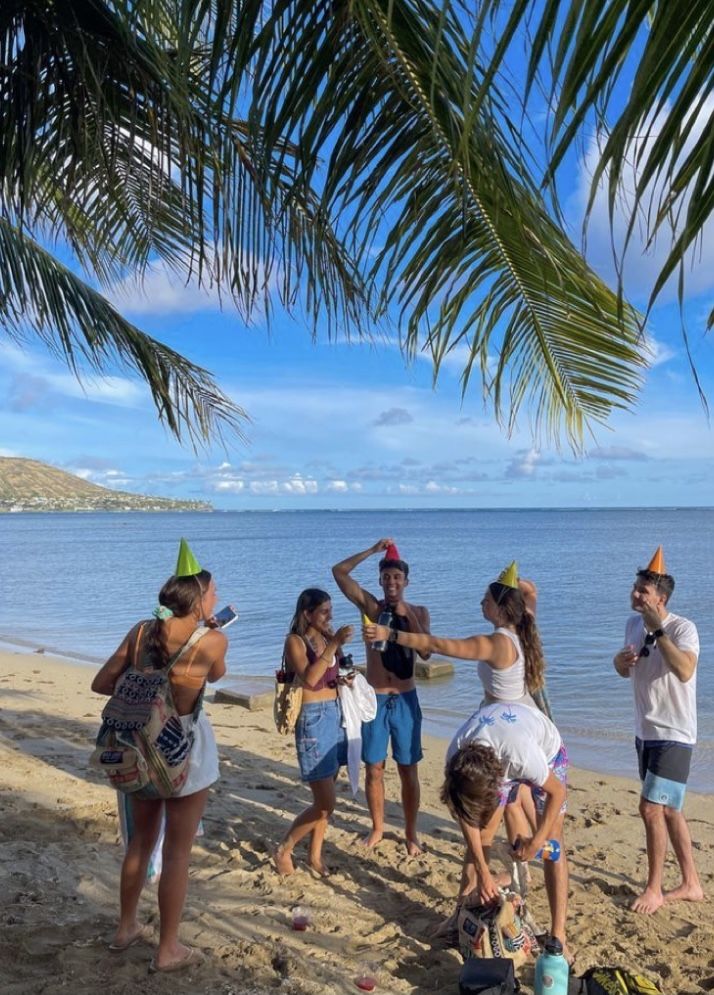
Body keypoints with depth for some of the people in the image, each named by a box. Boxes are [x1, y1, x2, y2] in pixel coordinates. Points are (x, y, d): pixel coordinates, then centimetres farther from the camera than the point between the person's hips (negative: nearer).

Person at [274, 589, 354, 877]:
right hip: (313, 718, -7)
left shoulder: (328, 636, 9)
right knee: (326, 804, -5)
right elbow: (309, 678, -24)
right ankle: (284, 850, 15)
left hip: (335, 714, 7)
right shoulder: (295, 641, -10)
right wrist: (334, 644, -26)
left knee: (324, 799, 13)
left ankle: (315, 855, 29)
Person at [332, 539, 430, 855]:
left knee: (408, 770, 8)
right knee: (374, 769, 10)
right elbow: (339, 571, -12)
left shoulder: (418, 612, 1)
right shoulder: (370, 606, -2)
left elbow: (426, 653, -13)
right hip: (374, 700, 0)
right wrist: (373, 550, -11)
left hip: (405, 700, 0)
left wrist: (407, 616, -17)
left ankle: (411, 833, 23)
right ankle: (378, 827, 29)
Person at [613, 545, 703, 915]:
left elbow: (685, 671, -38)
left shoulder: (683, 628, -19)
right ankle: (691, 884, 31)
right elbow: (626, 671, 14)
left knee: (652, 808, -7)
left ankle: (654, 889, 11)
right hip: (645, 732, 8)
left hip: (673, 736, -8)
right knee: (668, 810, 16)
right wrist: (620, 659, -9)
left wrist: (657, 629, -36)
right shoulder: (633, 624, 3)